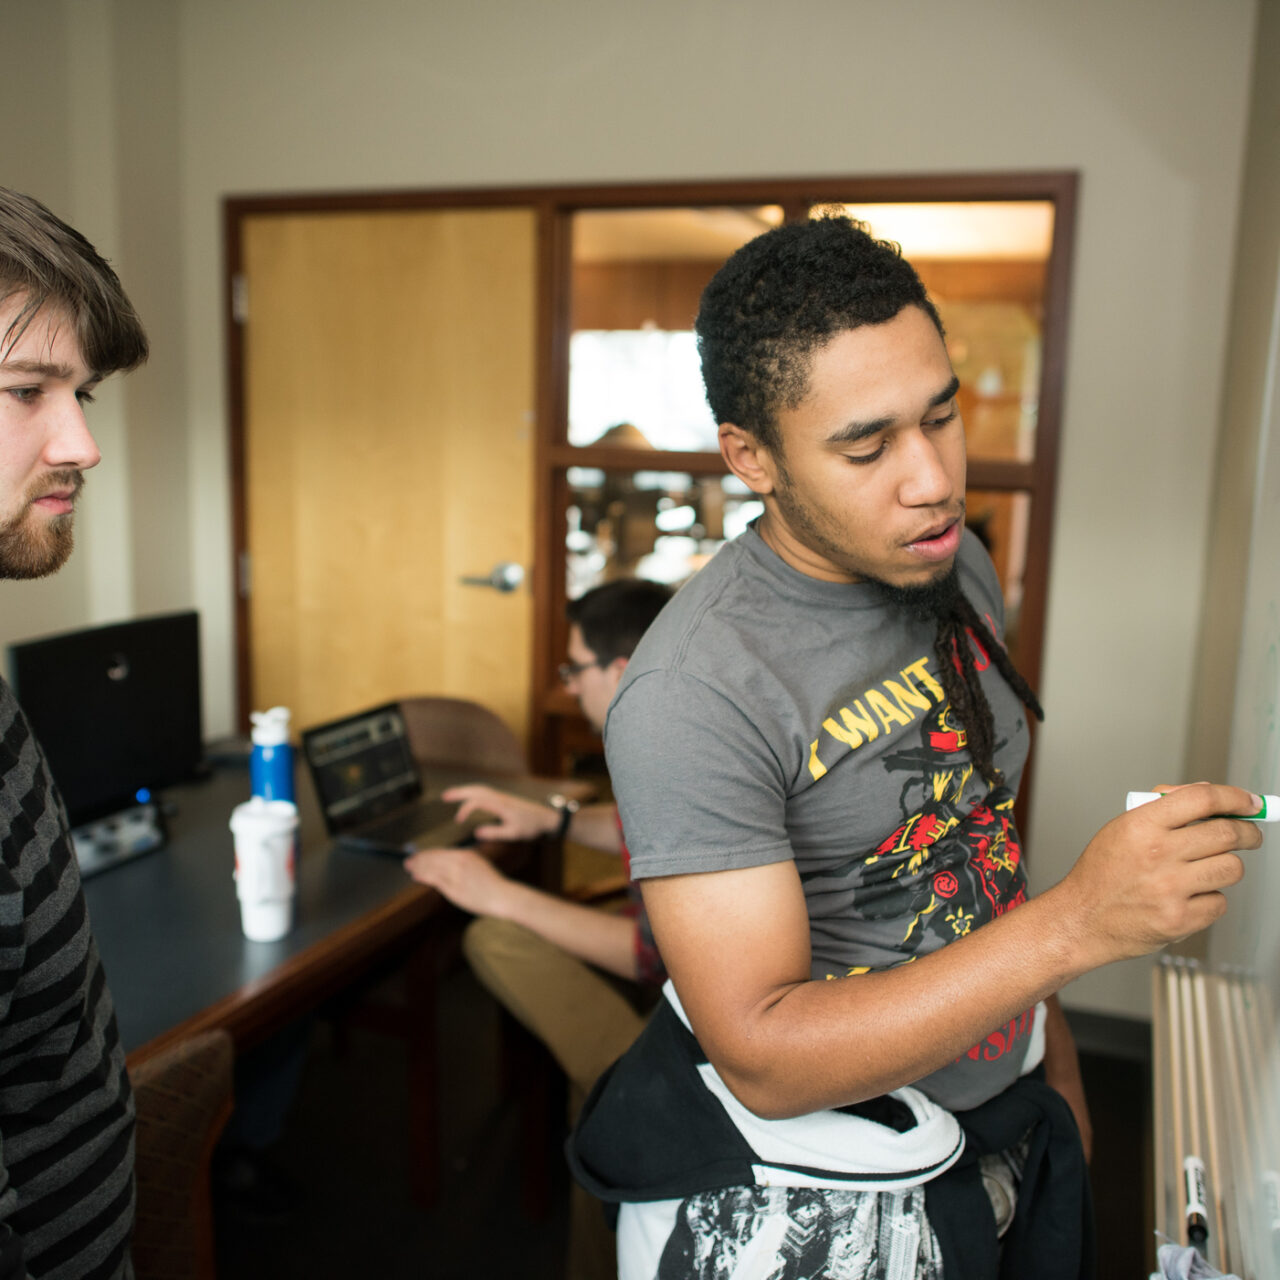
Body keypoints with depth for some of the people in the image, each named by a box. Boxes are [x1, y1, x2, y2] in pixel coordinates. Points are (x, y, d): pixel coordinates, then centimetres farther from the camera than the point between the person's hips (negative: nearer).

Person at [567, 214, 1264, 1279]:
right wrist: (1080, 924, -34)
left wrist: (1060, 1072, 14)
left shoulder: (958, 568, -3)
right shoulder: (691, 694, -28)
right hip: (808, 1193, -6)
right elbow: (765, 1059, -27)